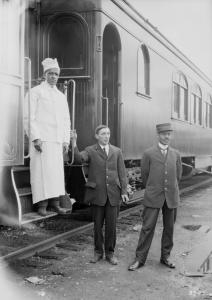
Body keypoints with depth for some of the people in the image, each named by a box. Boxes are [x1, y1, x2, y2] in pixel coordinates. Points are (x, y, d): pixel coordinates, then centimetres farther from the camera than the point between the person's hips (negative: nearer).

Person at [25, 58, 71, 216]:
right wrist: (35, 137, -14)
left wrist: (66, 140, 9)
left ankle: (55, 202, 8)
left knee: (57, 171, 3)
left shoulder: (61, 96, 20)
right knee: (42, 170, -9)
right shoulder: (35, 92, 3)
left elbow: (66, 120, 20)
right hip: (41, 139, -5)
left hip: (57, 140, 5)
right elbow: (29, 117, -5)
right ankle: (42, 204, -6)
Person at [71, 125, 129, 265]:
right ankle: (98, 252, 23)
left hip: (113, 194, 1)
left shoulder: (117, 151, 9)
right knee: (98, 225, 8)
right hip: (97, 193, -1)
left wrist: (124, 191, 0)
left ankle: (110, 253, 19)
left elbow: (122, 173, 7)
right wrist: (74, 143, -33)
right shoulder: (90, 151, 2)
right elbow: (79, 158, -19)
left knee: (111, 225, 4)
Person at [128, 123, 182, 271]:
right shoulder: (148, 153, -2)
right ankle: (140, 259, 6)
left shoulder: (176, 154, 7)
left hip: (171, 197, 3)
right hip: (153, 197, -3)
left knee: (169, 228, 9)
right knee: (147, 228, -2)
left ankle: (165, 256, 23)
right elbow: (144, 175, 6)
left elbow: (178, 176, 16)